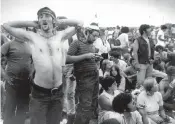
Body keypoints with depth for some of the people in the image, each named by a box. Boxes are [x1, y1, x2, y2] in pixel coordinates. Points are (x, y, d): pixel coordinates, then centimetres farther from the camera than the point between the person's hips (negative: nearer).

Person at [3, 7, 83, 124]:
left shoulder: (60, 35, 1)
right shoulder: (33, 37, -5)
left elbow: (80, 23, 9)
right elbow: (6, 25, -3)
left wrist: (59, 22, 4)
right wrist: (31, 23, -2)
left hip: (58, 91, 3)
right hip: (39, 92, -3)